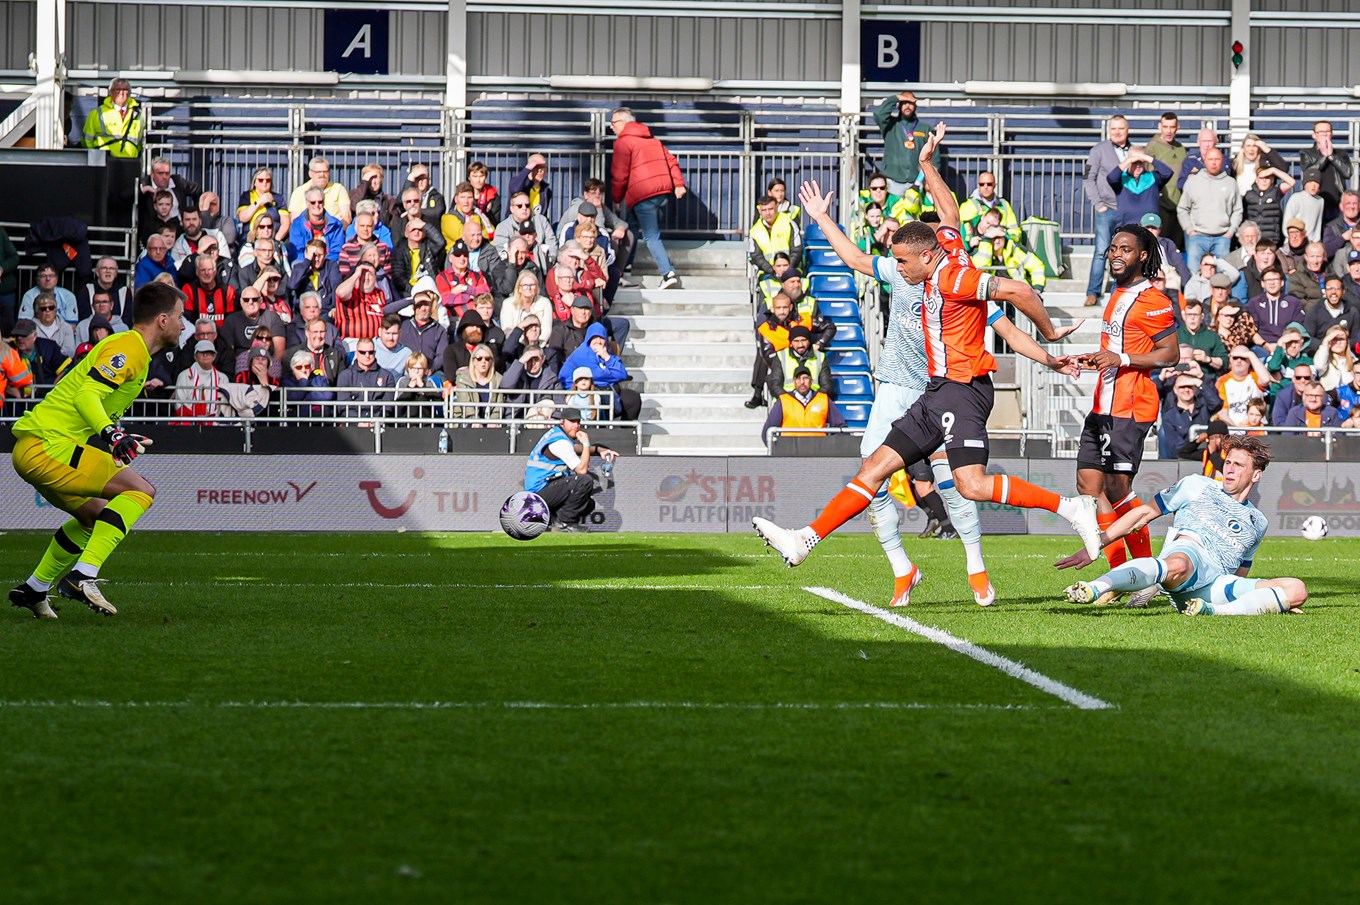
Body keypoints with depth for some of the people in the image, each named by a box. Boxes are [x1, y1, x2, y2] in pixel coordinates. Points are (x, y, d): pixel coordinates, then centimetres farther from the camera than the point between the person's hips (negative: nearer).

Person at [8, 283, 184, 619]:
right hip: (47, 444, -11)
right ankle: (83, 576, -22)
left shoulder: (131, 348, 20)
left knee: (95, 515, 26)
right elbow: (87, 396, -24)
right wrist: (113, 434, -39)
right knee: (141, 490, -15)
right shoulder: (128, 347, -11)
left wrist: (120, 438, 34)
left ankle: (33, 590, 29)